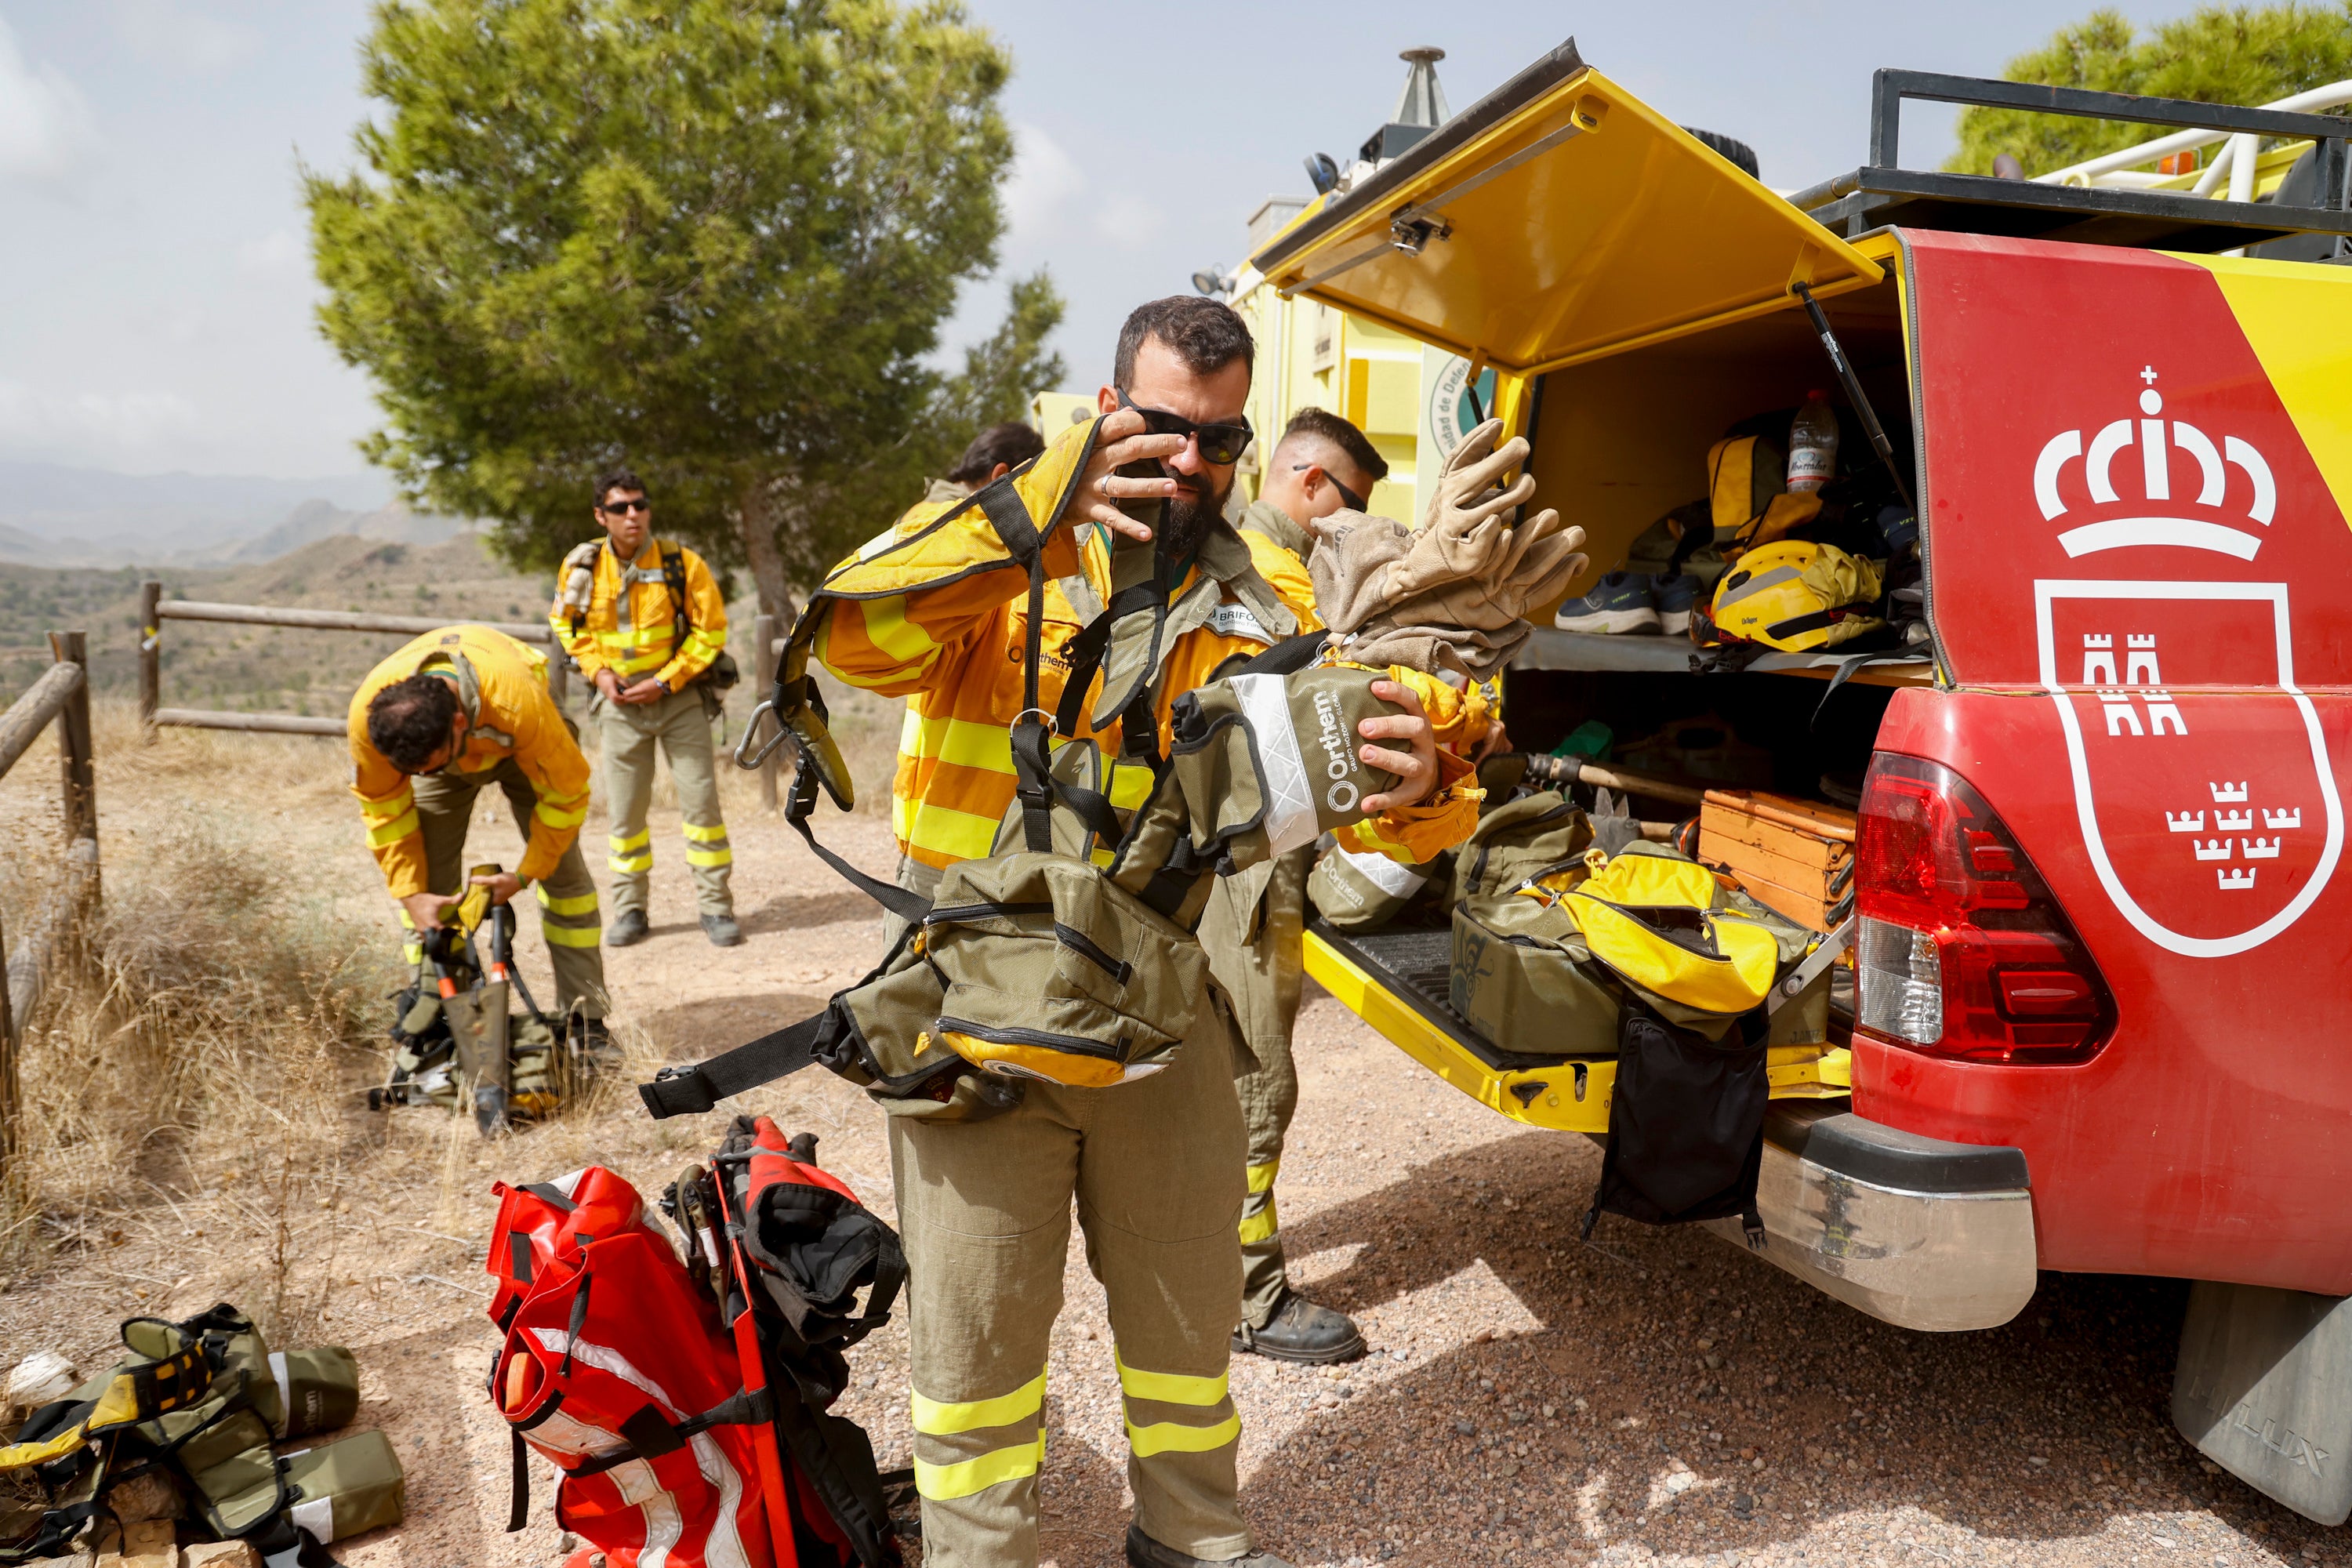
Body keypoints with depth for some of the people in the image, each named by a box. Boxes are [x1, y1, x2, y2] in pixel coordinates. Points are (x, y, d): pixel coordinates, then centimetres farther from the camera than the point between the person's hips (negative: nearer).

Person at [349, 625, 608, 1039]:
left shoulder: (519, 705, -46)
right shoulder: (368, 713, -37)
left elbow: (565, 792, -28)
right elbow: (383, 808, -20)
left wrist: (525, 874, -24)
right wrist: (410, 893, -24)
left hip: (516, 751, -2)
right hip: (436, 742, 2)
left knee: (564, 872, -7)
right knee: (429, 879, -12)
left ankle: (586, 1019, 1)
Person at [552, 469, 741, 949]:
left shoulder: (682, 564, -10)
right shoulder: (582, 567, -3)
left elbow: (710, 630, -6)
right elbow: (566, 622, 13)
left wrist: (664, 682, -12)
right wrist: (598, 671, -2)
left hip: (678, 697, -2)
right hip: (619, 702, 2)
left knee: (700, 798, -3)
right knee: (624, 809, 7)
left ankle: (716, 906, 7)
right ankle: (630, 910, 19)